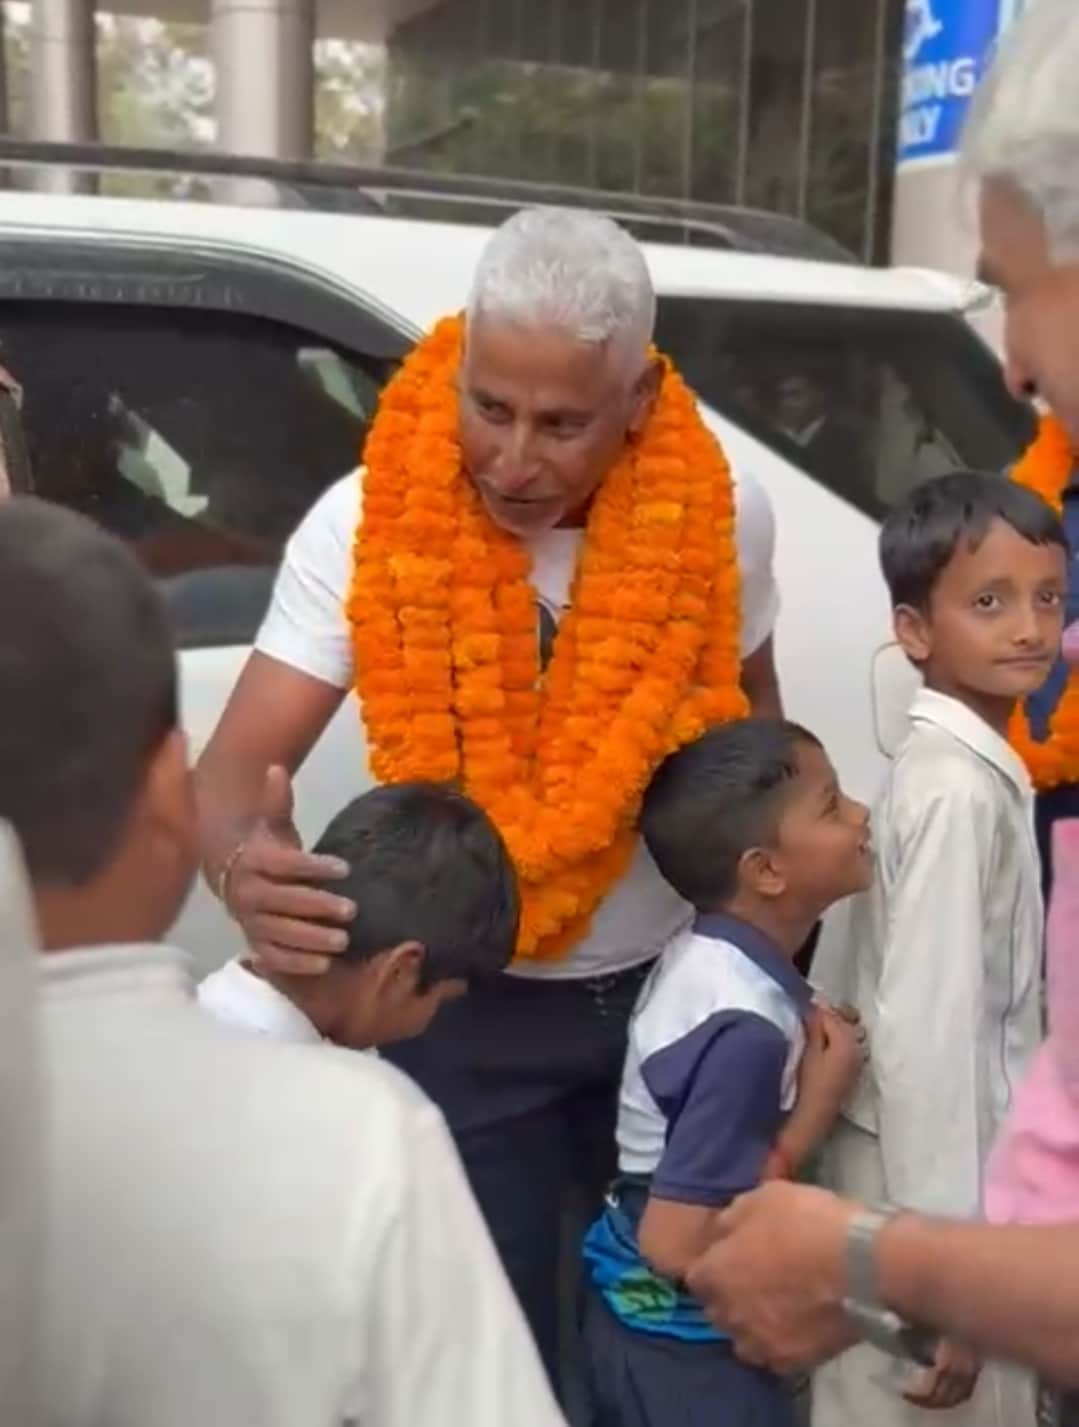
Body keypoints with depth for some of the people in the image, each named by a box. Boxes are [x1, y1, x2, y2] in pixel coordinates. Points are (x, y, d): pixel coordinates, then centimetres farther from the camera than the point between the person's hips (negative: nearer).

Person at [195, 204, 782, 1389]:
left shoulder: (718, 513, -13)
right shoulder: (365, 527, -20)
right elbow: (240, 762, -22)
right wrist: (246, 866, -45)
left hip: (677, 985, 3)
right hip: (467, 1011, -2)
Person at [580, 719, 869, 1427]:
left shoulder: (708, 956, -5)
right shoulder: (747, 1028, -30)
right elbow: (680, 1243, -28)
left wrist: (802, 1045, -5)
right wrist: (813, 1117, -22)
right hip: (683, 1340, -8)